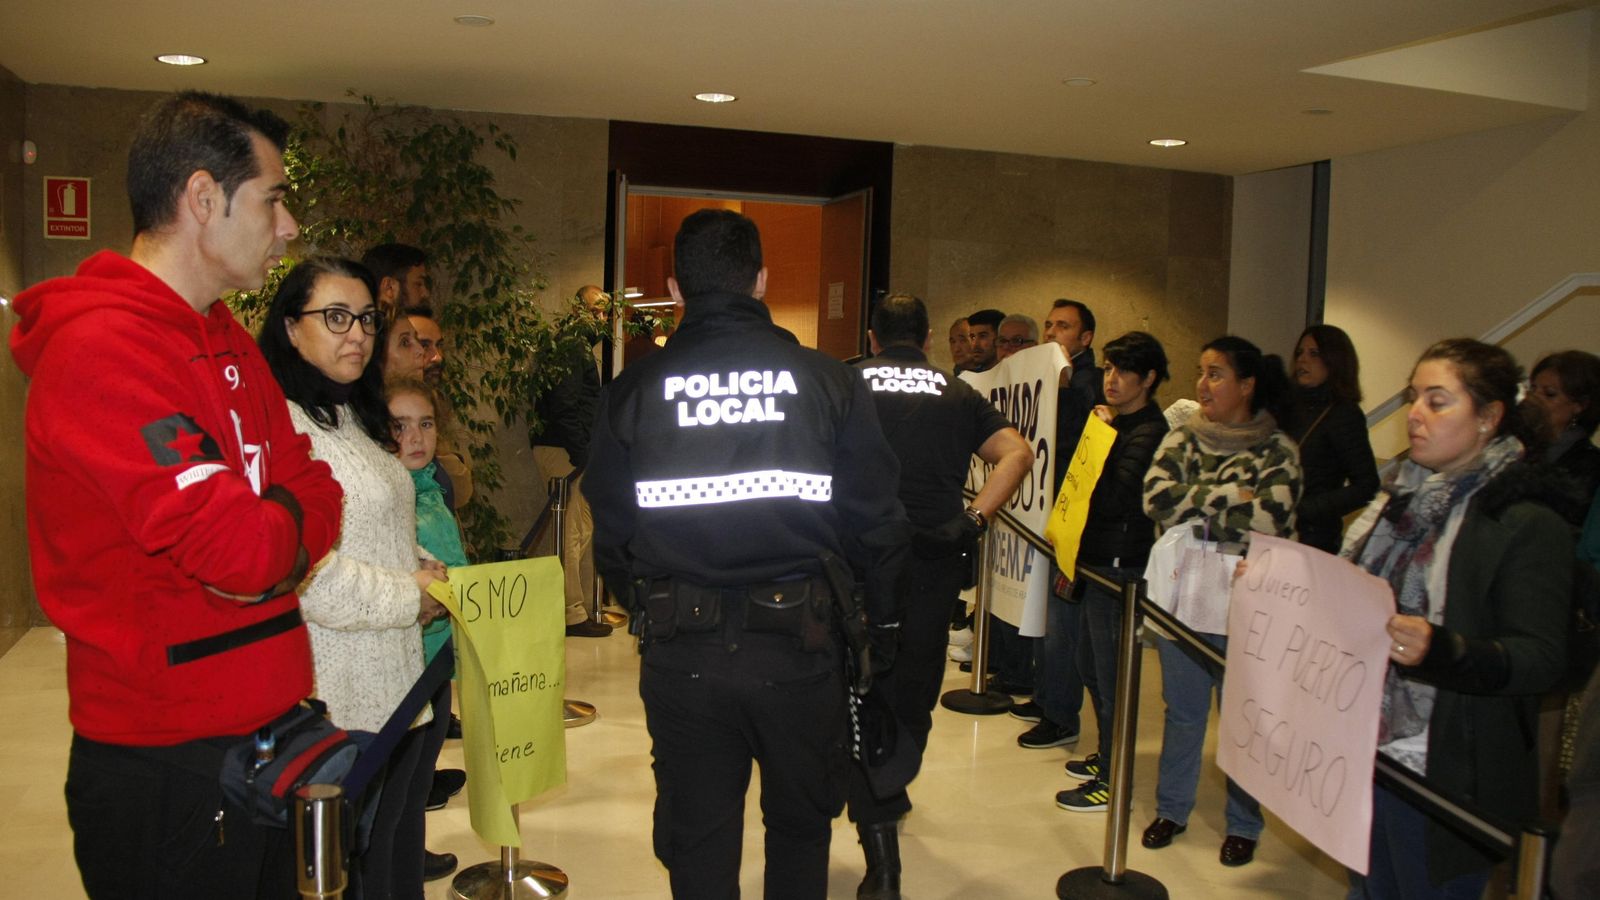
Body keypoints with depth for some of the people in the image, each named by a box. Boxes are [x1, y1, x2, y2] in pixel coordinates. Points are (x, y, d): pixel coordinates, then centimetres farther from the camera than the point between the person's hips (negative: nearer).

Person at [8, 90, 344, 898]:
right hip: (167, 765, -9)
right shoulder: (102, 351, -21)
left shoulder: (225, 340, 10)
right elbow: (240, 548, -28)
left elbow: (315, 492, 7)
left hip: (264, 729, 9)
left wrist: (271, 537, -14)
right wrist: (288, 527, -7)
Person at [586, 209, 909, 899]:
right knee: (801, 826, 21)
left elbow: (610, 537, 2)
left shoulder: (632, 392, -3)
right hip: (799, 642, 0)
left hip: (680, 653, 1)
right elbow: (877, 523, -3)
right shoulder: (830, 383, -5)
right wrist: (880, 621, 12)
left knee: (696, 839, 16)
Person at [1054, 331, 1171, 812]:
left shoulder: (1150, 433, -15)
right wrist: (1074, 547, 13)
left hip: (1120, 566, -10)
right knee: (1090, 664, 19)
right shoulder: (1120, 424, 14)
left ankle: (1112, 782, 8)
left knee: (1110, 673, -2)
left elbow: (1115, 496, -25)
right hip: (1096, 560, 10)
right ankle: (1106, 756, 35)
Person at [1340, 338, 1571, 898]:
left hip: (1445, 777, -7)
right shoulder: (1402, 498, 9)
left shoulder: (1528, 526, -13)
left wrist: (1441, 650, -38)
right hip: (1363, 754, 7)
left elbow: (1543, 659, -21)